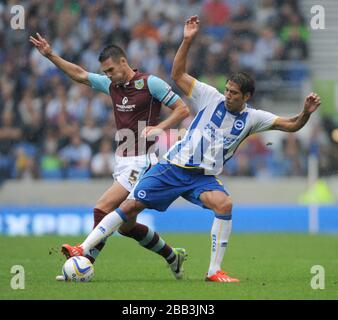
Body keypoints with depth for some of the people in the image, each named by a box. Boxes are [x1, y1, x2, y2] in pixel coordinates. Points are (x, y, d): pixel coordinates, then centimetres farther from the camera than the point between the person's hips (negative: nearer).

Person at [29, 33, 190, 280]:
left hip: (142, 161, -8)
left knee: (103, 209, -17)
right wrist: (50, 55, 15)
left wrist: (159, 127, -19)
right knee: (126, 226, 7)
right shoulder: (111, 84, 11)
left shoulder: (150, 83, -8)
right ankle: (173, 257, 23)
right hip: (122, 161, 8)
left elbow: (183, 109, -6)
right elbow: (79, 74, 21)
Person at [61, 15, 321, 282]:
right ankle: (84, 250, -1)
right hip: (174, 167, 0)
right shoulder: (212, 98, 1)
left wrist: (306, 113, -20)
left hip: (204, 178, 0)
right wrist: (187, 41, -8)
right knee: (131, 205, -9)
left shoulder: (252, 118, 2)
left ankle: (215, 271, -23)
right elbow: (178, 75, 2)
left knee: (224, 203, -31)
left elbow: (291, 125, 0)